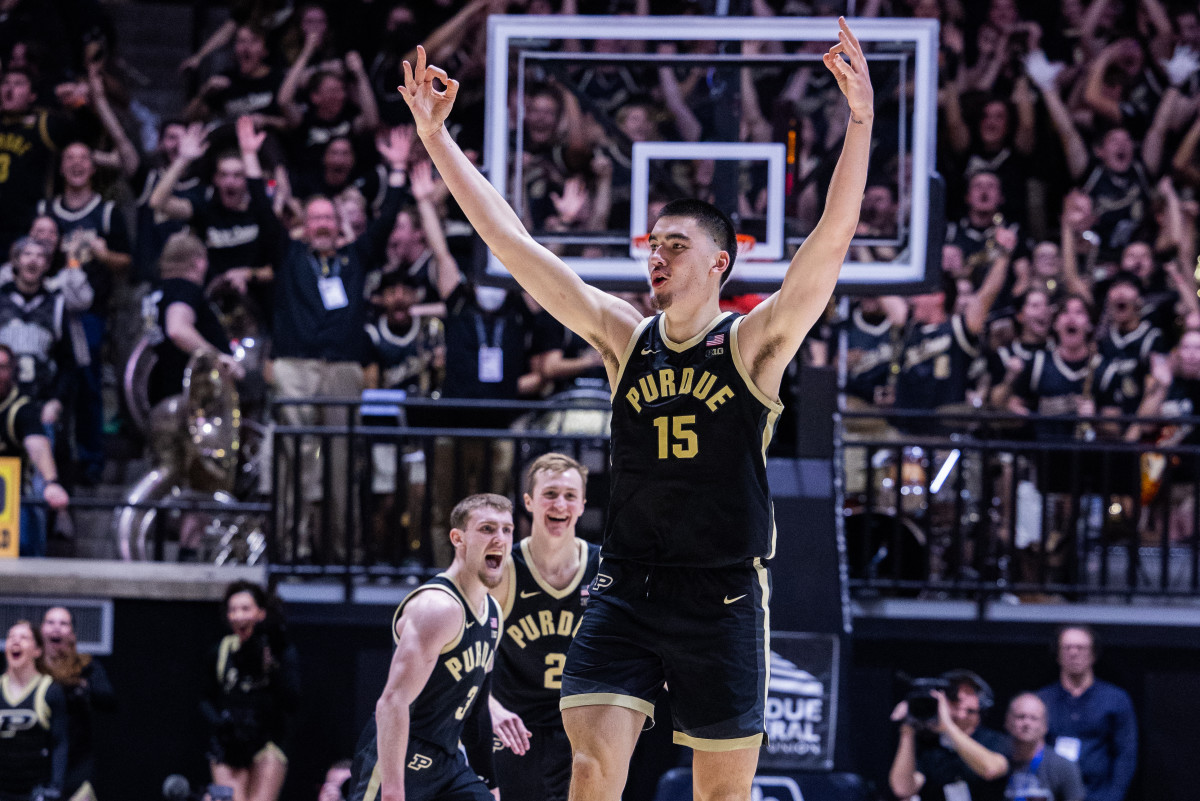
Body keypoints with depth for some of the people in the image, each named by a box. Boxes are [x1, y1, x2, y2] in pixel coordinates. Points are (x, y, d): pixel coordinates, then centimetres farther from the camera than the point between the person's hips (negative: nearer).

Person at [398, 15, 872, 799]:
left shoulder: (754, 344, -3)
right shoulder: (624, 337, 7)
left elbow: (832, 239, -16)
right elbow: (514, 245, 5)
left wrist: (861, 119, -28)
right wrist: (436, 136, 1)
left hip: (722, 597, -3)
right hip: (625, 588, 3)